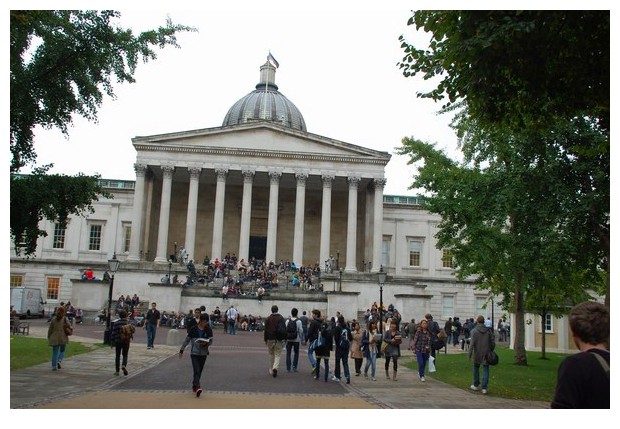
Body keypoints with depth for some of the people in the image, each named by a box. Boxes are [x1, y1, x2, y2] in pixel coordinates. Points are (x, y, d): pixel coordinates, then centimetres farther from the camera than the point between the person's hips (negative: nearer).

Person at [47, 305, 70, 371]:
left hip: (55, 338, 1)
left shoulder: (53, 319, 2)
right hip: (63, 338, -1)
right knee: (62, 351, 14)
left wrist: (49, 338, 13)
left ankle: (54, 366, 0)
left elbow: (50, 329, 4)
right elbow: (68, 326, -14)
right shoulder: (64, 319, -5)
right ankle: (58, 361, -9)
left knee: (55, 352, 7)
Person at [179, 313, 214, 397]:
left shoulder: (209, 330, 1)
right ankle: (197, 387, -23)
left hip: (203, 353, 3)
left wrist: (206, 343, -21)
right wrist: (181, 350, 6)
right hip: (194, 353, -3)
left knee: (199, 371, 10)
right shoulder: (193, 329, -4)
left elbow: (211, 341, 1)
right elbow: (187, 340, 3)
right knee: (196, 371, -14)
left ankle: (194, 386, 27)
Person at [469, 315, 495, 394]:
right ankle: (484, 388, -2)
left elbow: (472, 343, -13)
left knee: (476, 368, 17)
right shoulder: (489, 330, -1)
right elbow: (493, 342, 2)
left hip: (477, 353, -2)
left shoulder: (474, 331, -10)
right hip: (486, 353, 2)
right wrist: (491, 351, 14)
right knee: (485, 370, 4)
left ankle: (476, 385, 27)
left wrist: (470, 354, -8)